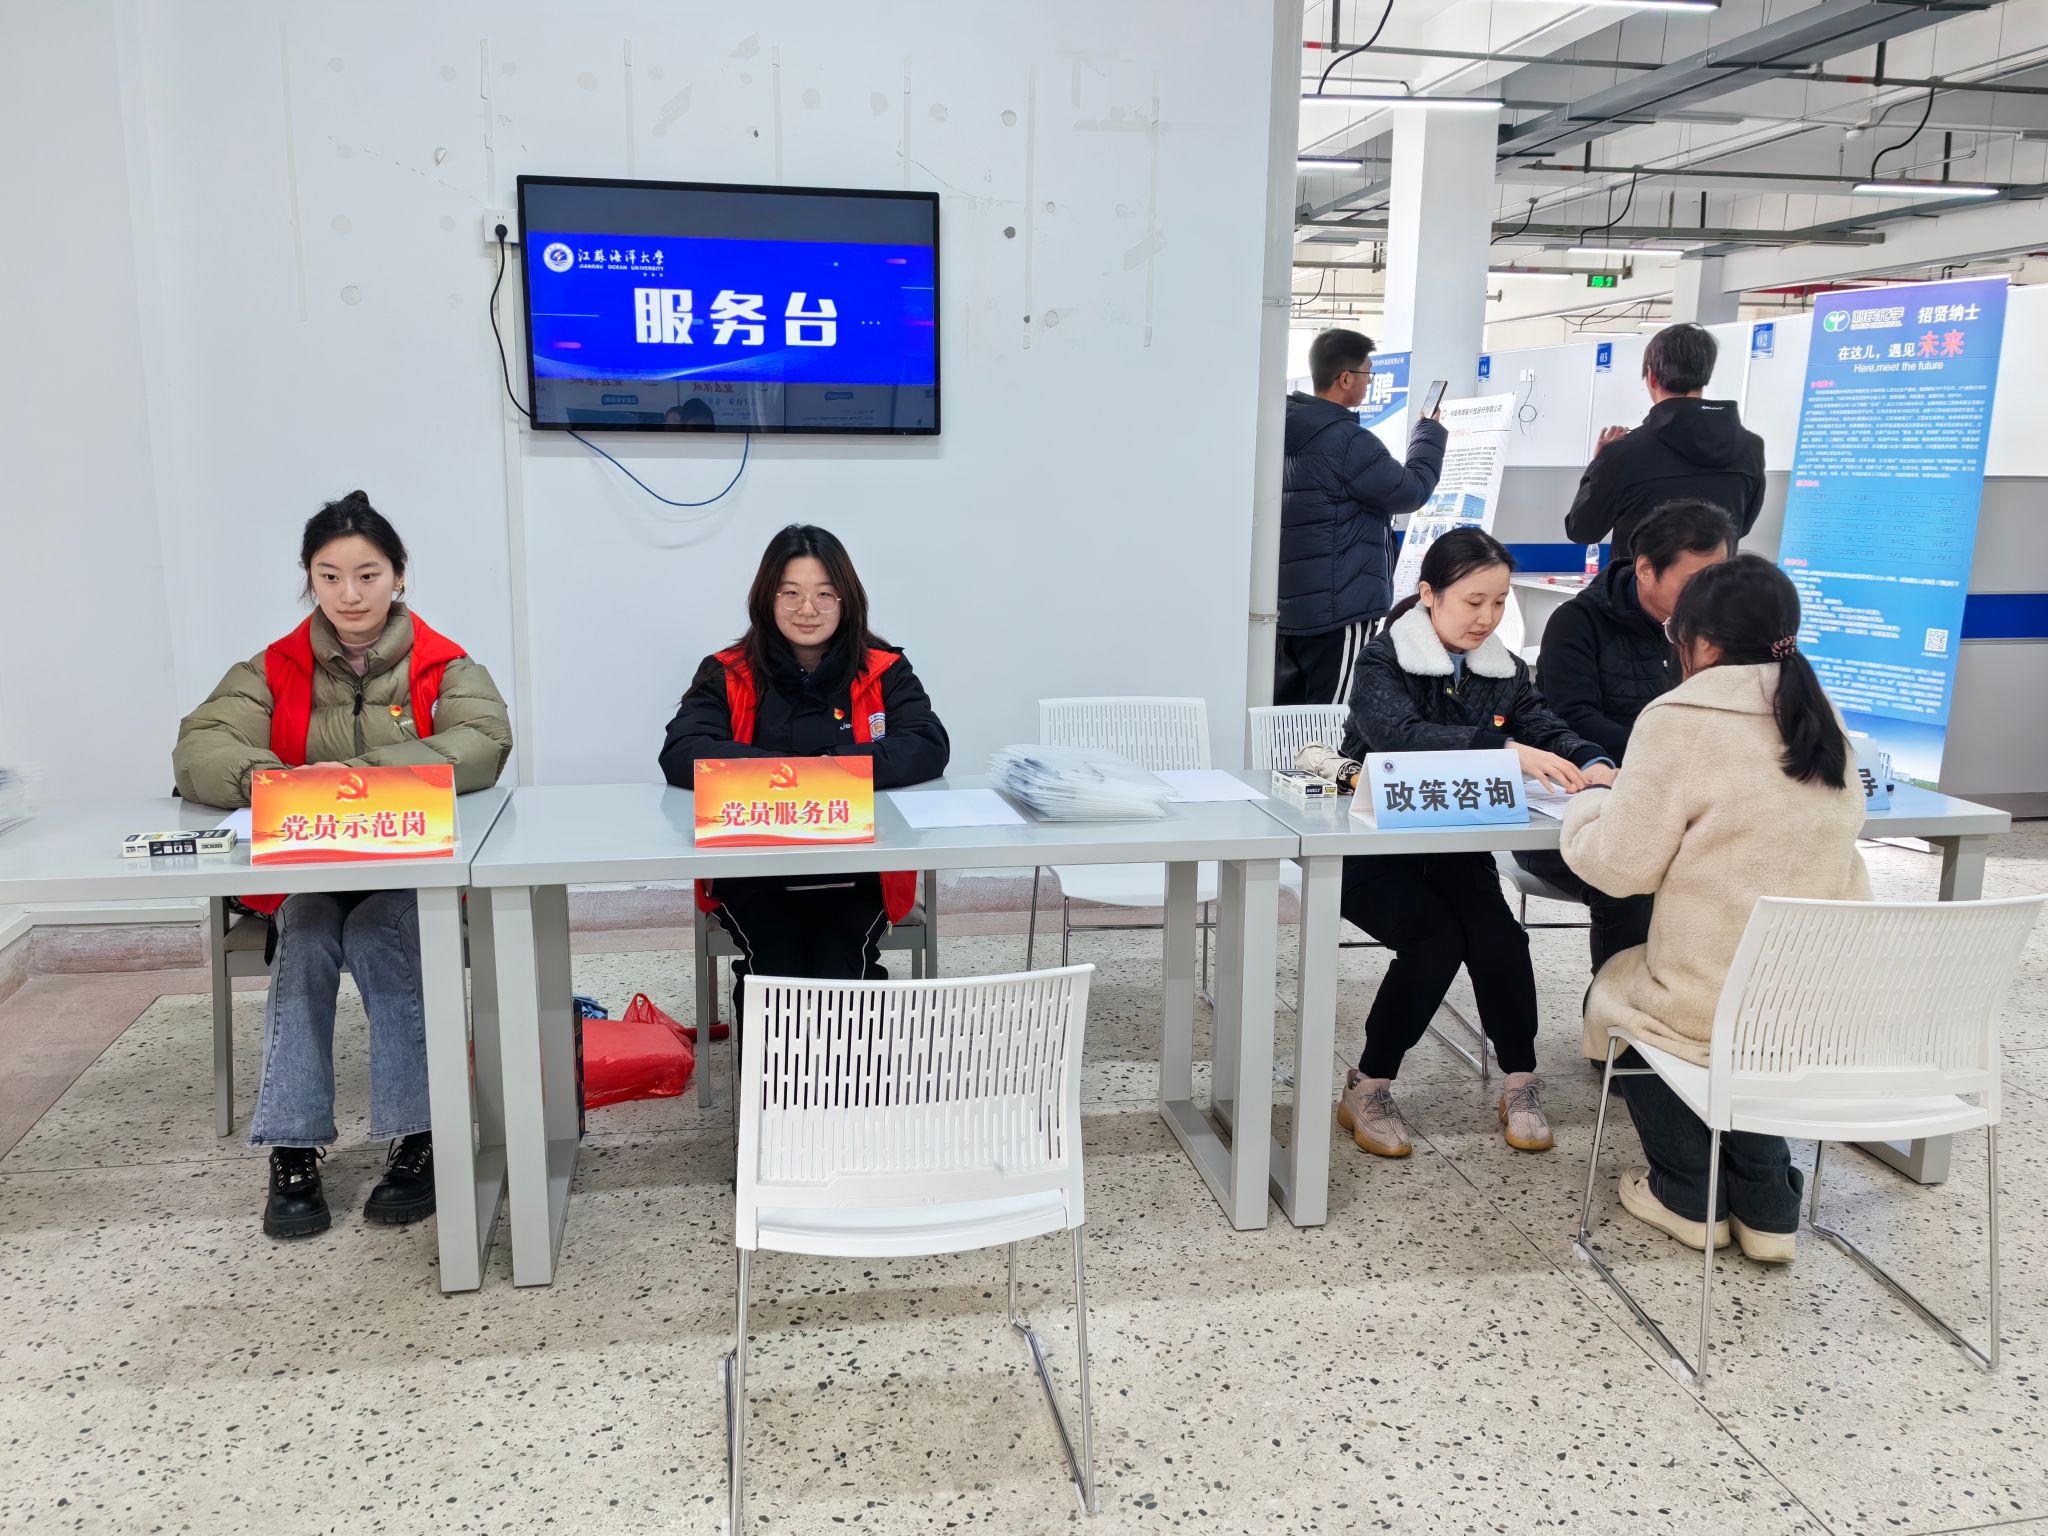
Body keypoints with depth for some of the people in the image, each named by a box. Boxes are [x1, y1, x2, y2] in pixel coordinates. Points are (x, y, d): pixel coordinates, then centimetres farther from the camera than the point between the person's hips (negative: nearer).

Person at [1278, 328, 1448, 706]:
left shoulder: (1292, 433, 10)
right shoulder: (1346, 441, -18)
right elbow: (1411, 490, -7)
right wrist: (1430, 431, 8)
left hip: (1289, 604, 9)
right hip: (1339, 609, -9)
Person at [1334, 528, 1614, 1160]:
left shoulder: (1502, 668, 8)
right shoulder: (1383, 662, -13)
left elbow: (1547, 728, -2)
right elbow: (1400, 736, -32)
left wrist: (1592, 766, -26)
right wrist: (1508, 751, -43)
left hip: (1455, 845, 5)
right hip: (1371, 848, -4)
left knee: (1496, 936, -23)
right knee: (1436, 937, -26)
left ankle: (1520, 1084, -4)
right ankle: (1368, 1089, -8)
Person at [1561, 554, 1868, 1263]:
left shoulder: (1680, 720, -14)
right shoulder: (1820, 718, 6)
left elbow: (1623, 865, -12)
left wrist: (1584, 812, 8)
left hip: (1725, 1009, -6)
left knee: (1612, 992, 25)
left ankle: (1690, 1195, 28)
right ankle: (1765, 1203, 31)